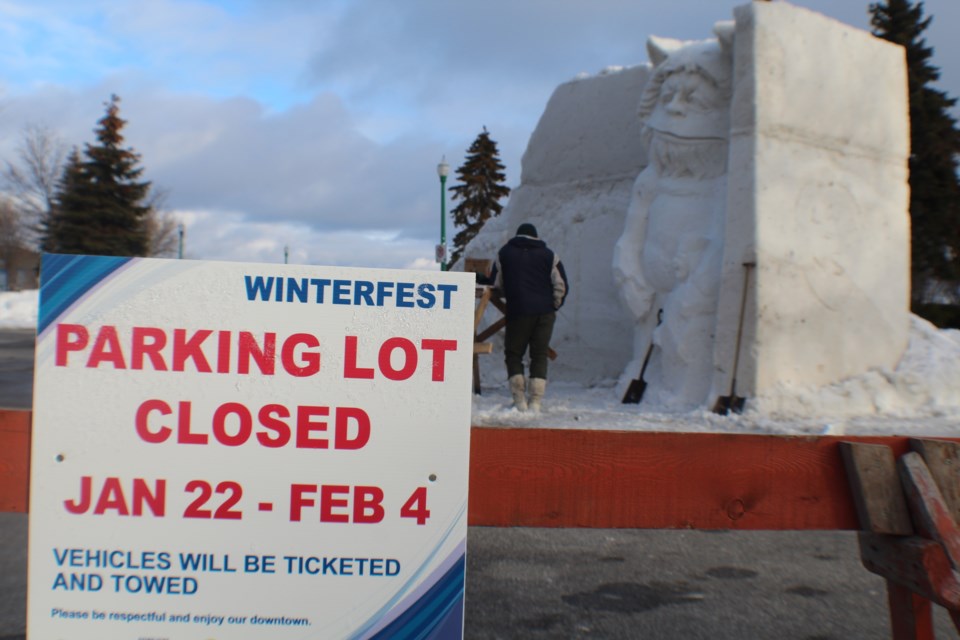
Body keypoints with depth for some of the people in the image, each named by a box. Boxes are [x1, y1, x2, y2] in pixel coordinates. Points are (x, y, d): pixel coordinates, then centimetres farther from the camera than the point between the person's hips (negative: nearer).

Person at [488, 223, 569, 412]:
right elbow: (562, 285, 4)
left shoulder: (504, 252, 10)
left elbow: (496, 283, 11)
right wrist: (554, 306, 17)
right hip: (545, 313, 2)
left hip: (518, 312, -1)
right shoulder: (549, 255, 10)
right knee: (539, 355, 6)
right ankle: (535, 402, 0)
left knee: (513, 353, 10)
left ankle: (519, 400, 1)